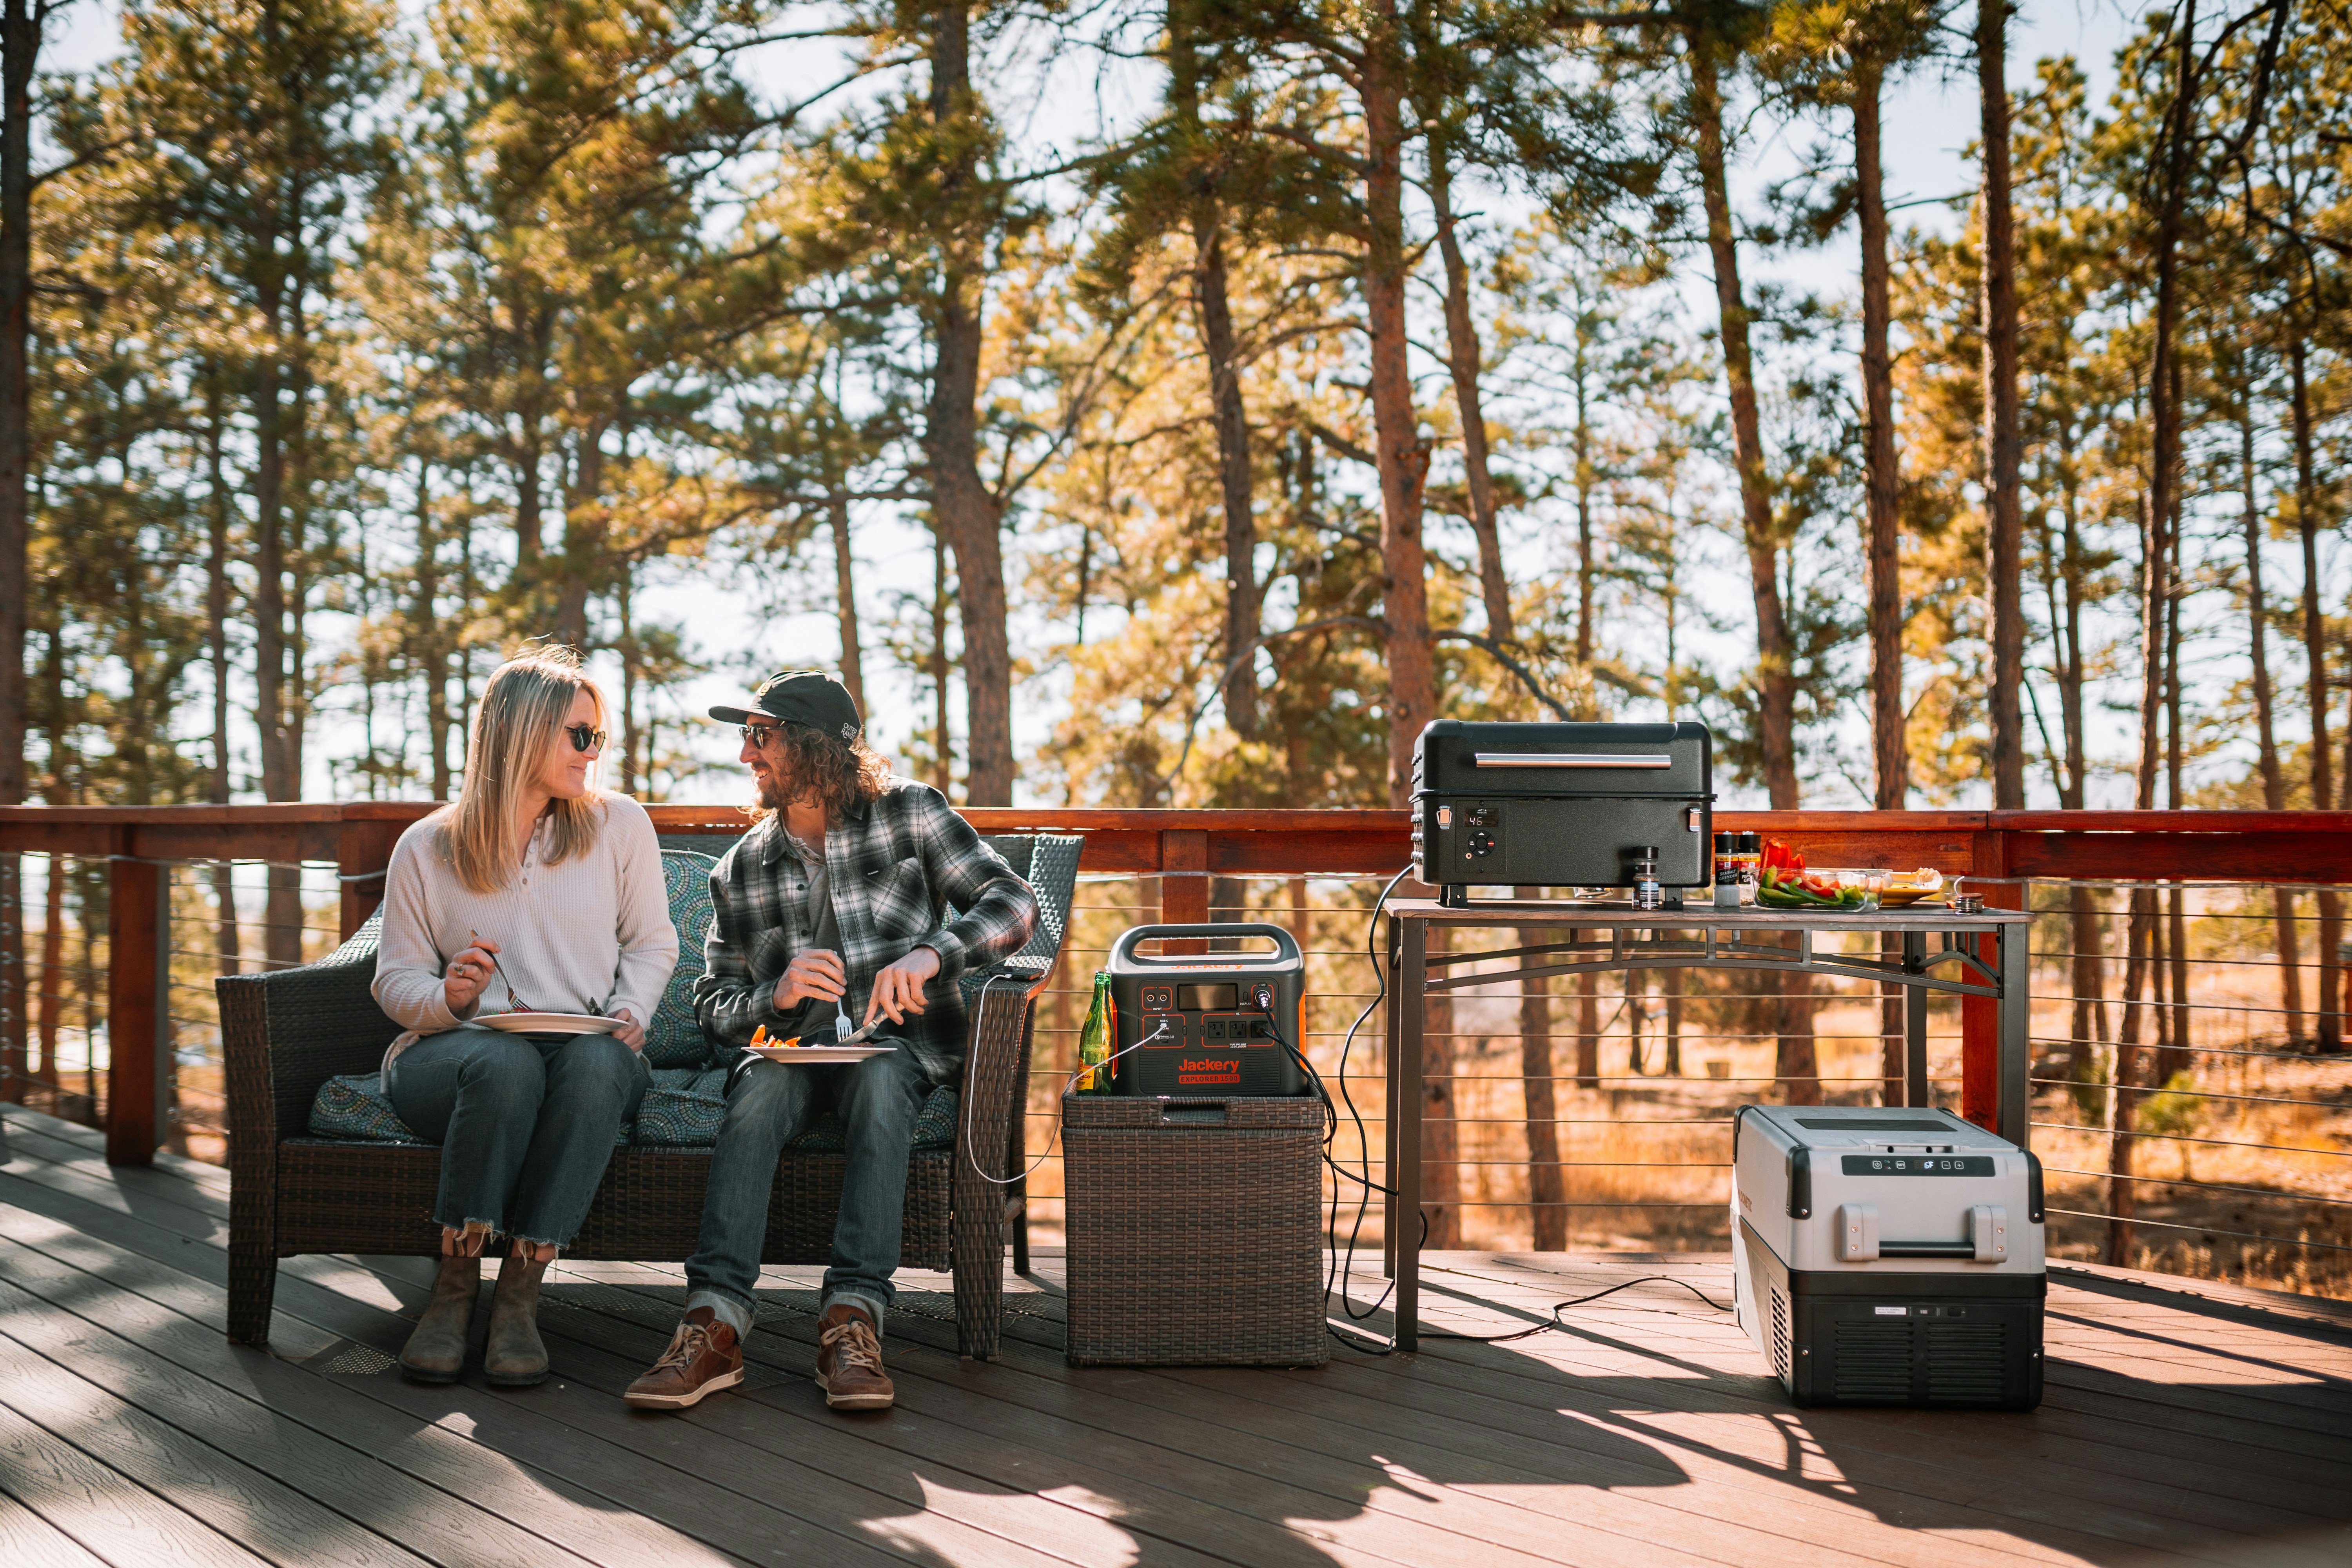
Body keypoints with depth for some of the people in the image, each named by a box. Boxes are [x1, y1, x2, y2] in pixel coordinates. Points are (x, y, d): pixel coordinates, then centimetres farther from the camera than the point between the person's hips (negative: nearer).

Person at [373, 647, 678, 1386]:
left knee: (599, 1059, -37)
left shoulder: (619, 824, 11)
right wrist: (448, 999, -13)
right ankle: (454, 1287, -24)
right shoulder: (426, 848, 8)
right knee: (505, 1061, -38)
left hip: (588, 1051, 1)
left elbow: (652, 943, 15)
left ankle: (521, 1290, -31)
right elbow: (395, 978, 10)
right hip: (454, 1053, -1)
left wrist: (630, 1012, -5)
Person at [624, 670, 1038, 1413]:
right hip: (792, 1047, 2)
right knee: (758, 1087, -32)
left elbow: (1013, 902, -7)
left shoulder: (907, 811, 3)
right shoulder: (740, 870, 12)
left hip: (901, 1042, -2)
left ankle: (852, 1316, -42)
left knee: (878, 1075, -36)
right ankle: (716, 1323, -41)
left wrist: (930, 955, -25)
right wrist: (776, 997, -14)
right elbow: (715, 1006, 9)